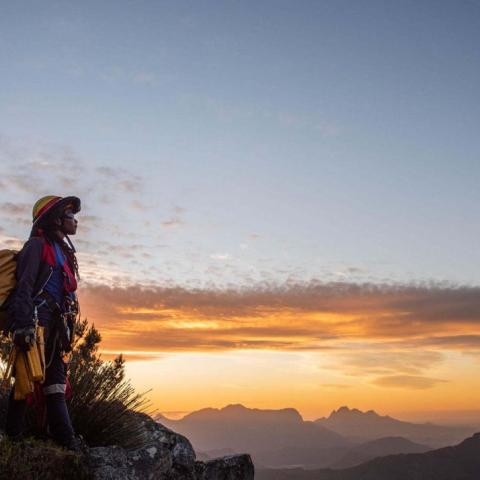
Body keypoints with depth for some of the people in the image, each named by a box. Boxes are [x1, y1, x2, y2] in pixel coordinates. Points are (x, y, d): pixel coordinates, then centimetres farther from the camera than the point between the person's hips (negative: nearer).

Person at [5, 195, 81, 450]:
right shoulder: (37, 245, -2)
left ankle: (65, 438, 4)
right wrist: (23, 324, -23)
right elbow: (24, 285, -13)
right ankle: (14, 435, -2)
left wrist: (65, 331, 20)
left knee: (56, 379, 4)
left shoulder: (63, 251, 24)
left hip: (54, 324, 9)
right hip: (37, 320, -9)